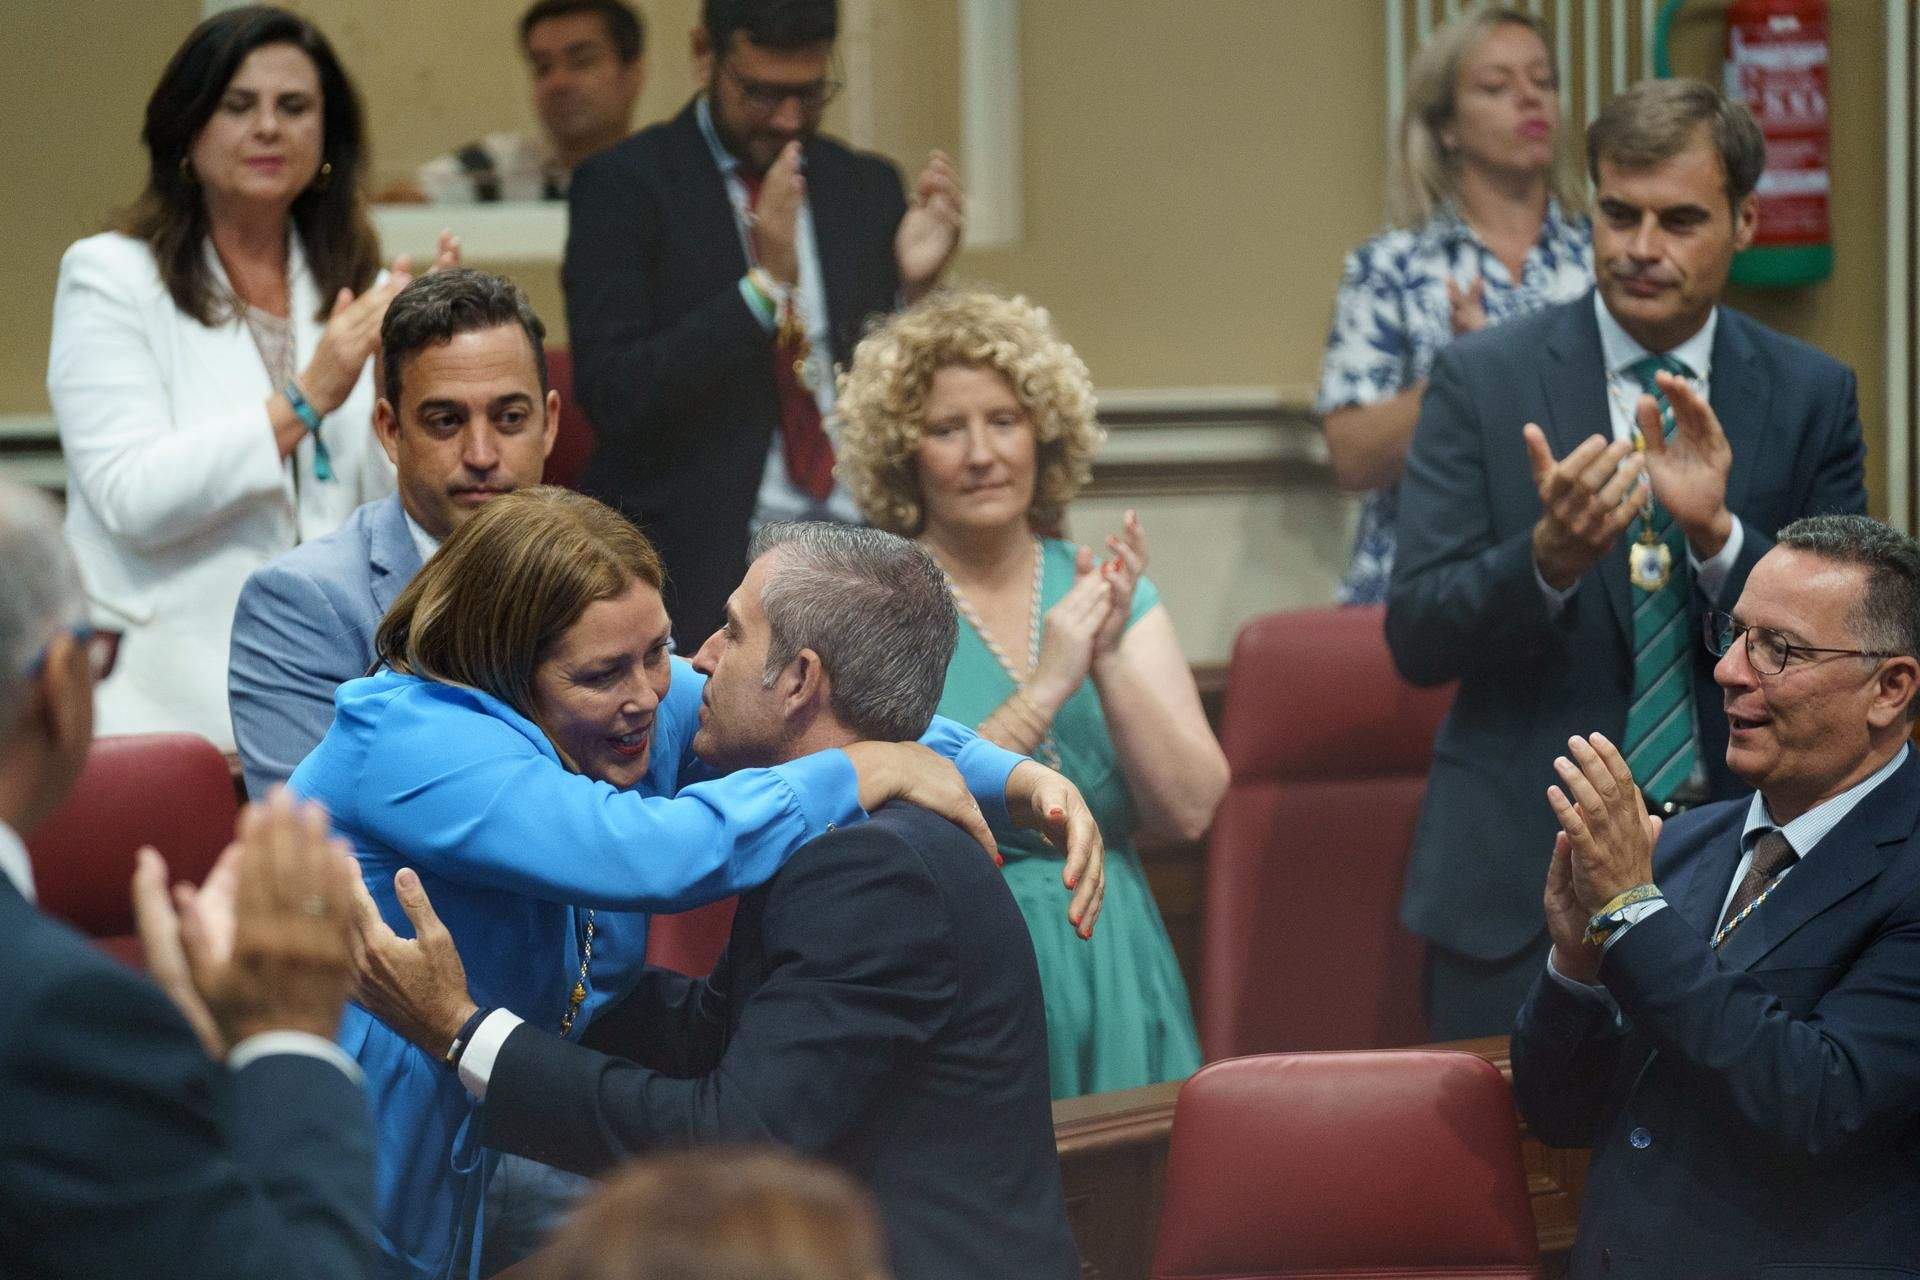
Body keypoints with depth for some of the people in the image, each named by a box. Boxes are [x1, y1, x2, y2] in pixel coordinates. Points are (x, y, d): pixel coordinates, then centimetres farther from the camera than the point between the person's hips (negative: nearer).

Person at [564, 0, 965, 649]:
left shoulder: (867, 188, 14)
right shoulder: (621, 183, 0)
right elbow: (613, 398, -11)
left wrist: (913, 287, -3)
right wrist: (764, 282, -17)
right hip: (703, 564, -4)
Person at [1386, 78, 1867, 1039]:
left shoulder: (1812, 397, 4)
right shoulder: (1482, 380, -1)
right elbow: (1416, 638, -6)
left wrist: (1718, 532, -20)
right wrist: (1548, 556, -26)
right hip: (1523, 879, -1)